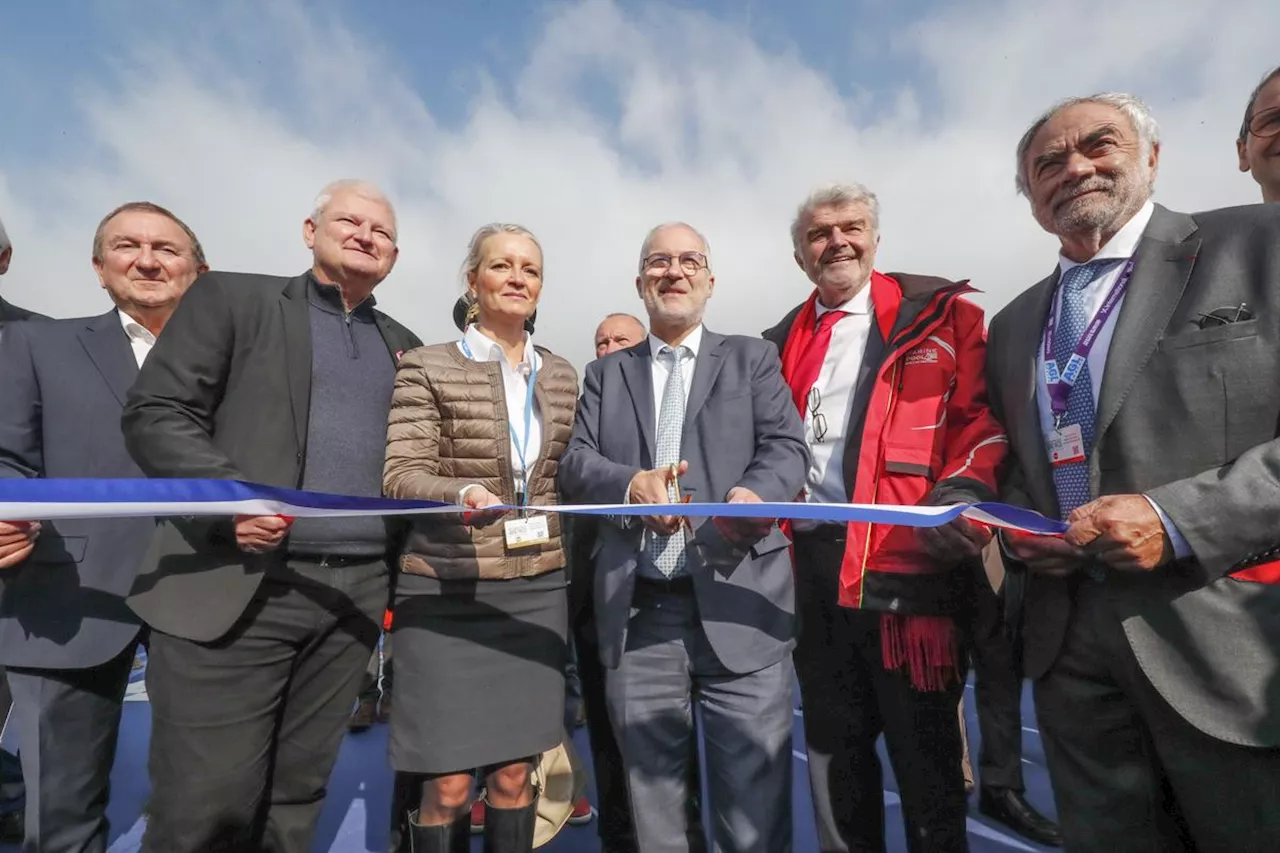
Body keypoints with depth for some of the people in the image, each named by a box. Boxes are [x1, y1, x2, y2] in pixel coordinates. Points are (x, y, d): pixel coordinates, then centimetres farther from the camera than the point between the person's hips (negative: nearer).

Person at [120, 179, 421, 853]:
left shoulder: (403, 346, 16)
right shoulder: (230, 298, 6)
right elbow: (155, 413, -2)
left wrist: (398, 573, 8)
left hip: (356, 596, 4)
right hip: (234, 589, -3)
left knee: (296, 797, 14)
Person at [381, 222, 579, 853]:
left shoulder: (562, 375, 10)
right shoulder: (426, 366, -3)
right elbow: (400, 475, -10)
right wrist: (462, 494, -28)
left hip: (536, 589, 4)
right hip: (446, 591, -3)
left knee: (515, 771, 13)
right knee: (448, 782, 6)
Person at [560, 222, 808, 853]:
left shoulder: (752, 359, 11)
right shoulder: (606, 373, 15)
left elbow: (787, 446, -2)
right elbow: (575, 462, 5)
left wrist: (755, 494, -25)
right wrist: (630, 483, -17)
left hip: (735, 607, -2)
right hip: (637, 616, 3)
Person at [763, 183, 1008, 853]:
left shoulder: (941, 315, 2)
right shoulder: (782, 344, 14)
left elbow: (984, 418, -4)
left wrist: (965, 493, -20)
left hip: (907, 559, -4)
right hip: (812, 564, 5)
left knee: (924, 748, 9)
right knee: (833, 747, 20)